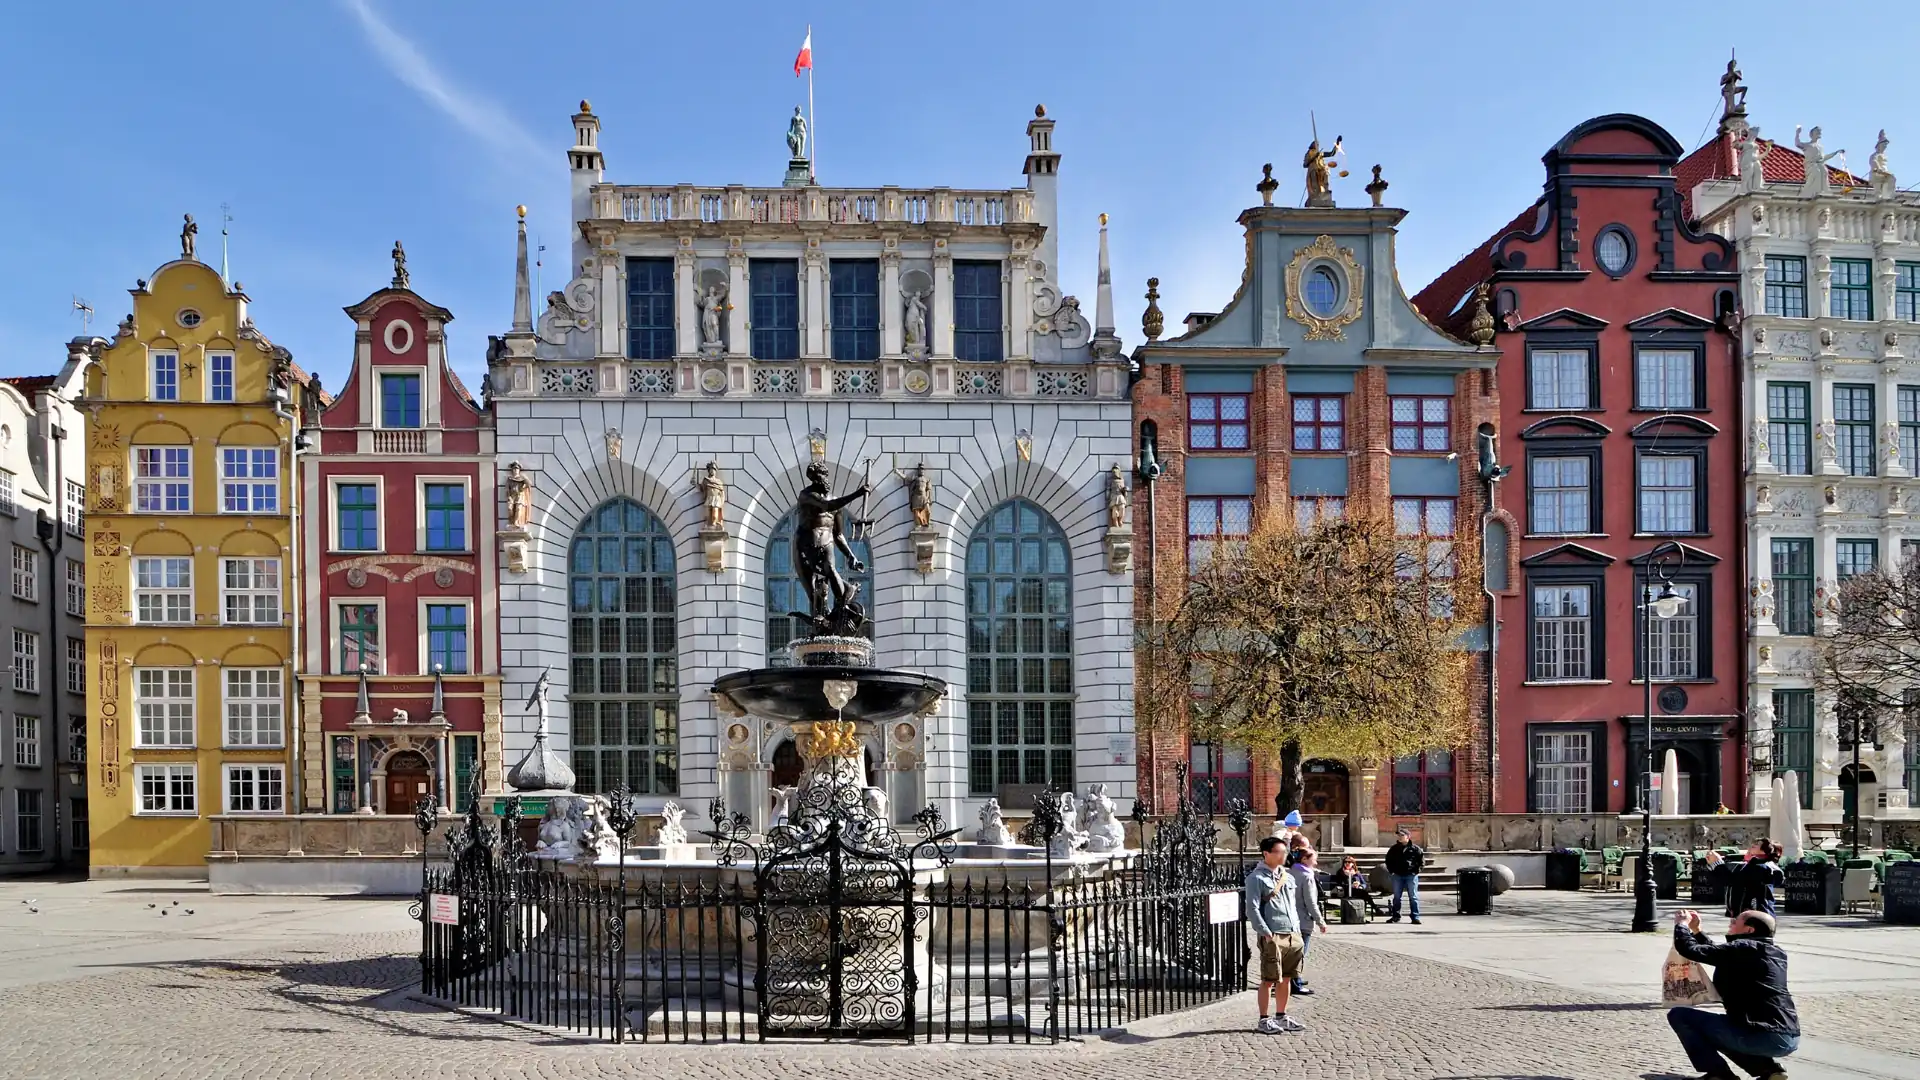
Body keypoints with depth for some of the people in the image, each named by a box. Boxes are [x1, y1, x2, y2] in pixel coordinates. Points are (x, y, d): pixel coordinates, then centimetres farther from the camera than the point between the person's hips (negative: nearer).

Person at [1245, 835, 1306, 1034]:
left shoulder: (1287, 877, 16)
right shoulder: (1256, 878, -8)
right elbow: (1252, 909, -13)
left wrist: (1297, 930, 14)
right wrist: (1266, 933, -17)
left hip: (1292, 935, 7)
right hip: (1272, 937, -7)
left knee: (1286, 978, 13)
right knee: (1269, 979, -3)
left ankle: (1281, 1017, 24)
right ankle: (1264, 1021, 4)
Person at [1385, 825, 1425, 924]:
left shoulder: (1415, 848, -2)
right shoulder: (1394, 849, 9)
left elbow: (1422, 861, 0)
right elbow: (1388, 860, 19)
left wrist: (1417, 870, -9)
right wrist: (1391, 871, 8)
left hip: (1411, 875, -4)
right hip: (1398, 876, 4)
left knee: (1413, 897, -2)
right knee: (1396, 897, 8)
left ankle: (1415, 917, 1)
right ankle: (1395, 916, 16)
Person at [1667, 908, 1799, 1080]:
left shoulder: (1742, 949, -9)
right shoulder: (1775, 952, 17)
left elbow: (1691, 950, -9)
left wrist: (1681, 924, 8)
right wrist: (1695, 930, 29)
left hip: (1762, 1037, -9)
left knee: (1678, 1015, 1)